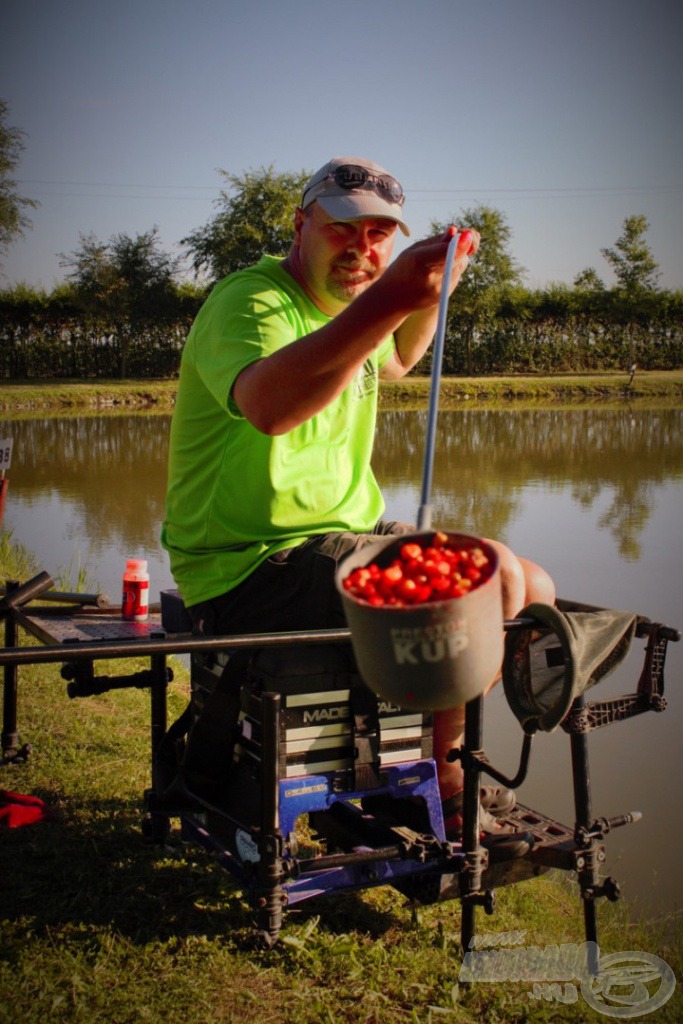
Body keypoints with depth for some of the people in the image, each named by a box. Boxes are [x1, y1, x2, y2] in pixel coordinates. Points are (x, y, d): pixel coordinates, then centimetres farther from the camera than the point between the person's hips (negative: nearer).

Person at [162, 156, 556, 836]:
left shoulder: (340, 305, 16)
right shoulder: (250, 300, -14)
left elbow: (393, 361, 39)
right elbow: (267, 404, -38)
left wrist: (435, 291, 20)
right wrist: (388, 298, -45)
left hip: (344, 538, 10)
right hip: (255, 569, -10)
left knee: (533, 593, 7)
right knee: (491, 578, -24)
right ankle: (436, 773, -1)